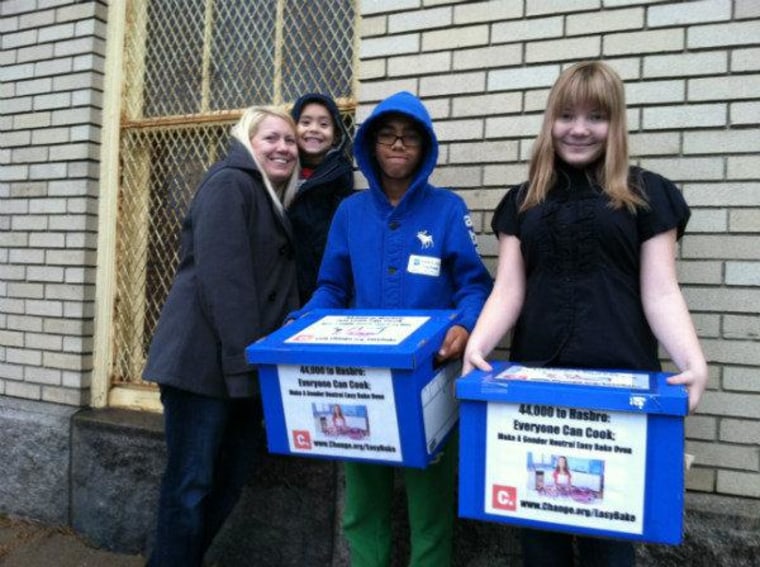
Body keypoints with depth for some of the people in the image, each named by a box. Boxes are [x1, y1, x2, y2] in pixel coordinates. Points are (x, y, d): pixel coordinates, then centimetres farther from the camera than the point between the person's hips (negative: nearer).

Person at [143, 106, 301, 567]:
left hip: (243, 365, 9)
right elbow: (222, 277, -18)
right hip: (206, 360, -9)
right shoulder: (229, 183, -7)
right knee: (191, 482, -1)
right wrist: (243, 357, -22)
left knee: (230, 480, 13)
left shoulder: (275, 202, 20)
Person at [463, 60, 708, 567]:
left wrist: (693, 360, -17)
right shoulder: (523, 201, 11)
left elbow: (660, 293, 0)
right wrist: (478, 343, -13)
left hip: (619, 378, -2)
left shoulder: (647, 194, 4)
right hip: (535, 377, 3)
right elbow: (508, 289, 4)